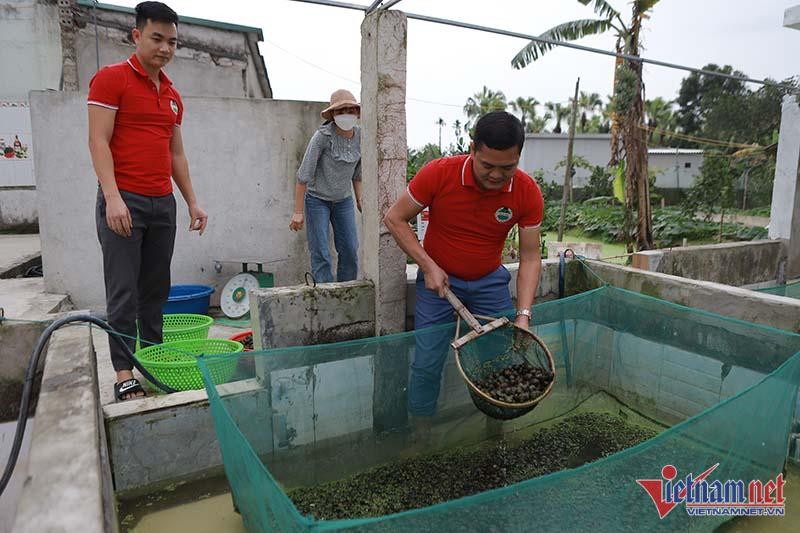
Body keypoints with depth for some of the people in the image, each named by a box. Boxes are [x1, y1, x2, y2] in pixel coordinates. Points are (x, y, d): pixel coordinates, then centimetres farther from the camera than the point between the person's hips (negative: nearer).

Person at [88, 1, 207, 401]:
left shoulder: (172, 96, 17)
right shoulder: (111, 79, -1)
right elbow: (98, 141, -8)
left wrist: (192, 202, 15)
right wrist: (112, 197, -19)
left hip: (163, 203, 6)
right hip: (124, 202, -6)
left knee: (156, 290, 10)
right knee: (123, 291, -4)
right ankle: (124, 373, 3)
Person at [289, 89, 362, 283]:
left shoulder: (360, 136, -4)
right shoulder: (323, 136, -19)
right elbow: (304, 174, -17)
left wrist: (359, 199, 7)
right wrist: (298, 212, -18)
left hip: (343, 201, 5)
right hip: (317, 200, -5)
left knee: (350, 251, 3)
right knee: (321, 255, -6)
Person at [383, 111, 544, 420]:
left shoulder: (528, 193, -16)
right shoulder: (439, 174, -23)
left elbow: (530, 258, -10)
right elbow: (394, 219, -11)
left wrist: (523, 315, -20)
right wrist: (429, 267, -18)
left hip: (490, 281, 3)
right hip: (439, 278, -2)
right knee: (427, 363, -3)